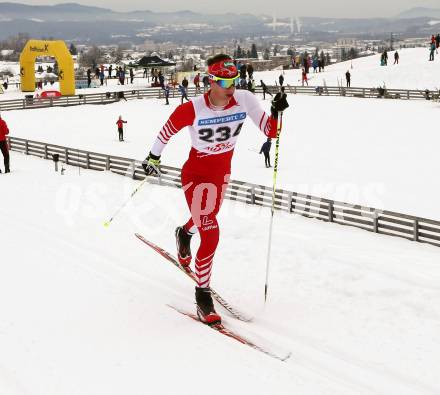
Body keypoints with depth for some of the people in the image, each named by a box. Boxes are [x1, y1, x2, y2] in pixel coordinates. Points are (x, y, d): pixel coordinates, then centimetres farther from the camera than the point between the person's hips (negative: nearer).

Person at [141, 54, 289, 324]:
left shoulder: (245, 100, -19)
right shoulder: (193, 110, -27)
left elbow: (271, 131, -17)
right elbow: (167, 131, -8)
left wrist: (277, 113, -36)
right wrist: (154, 157, 4)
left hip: (223, 171, 5)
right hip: (196, 173, -5)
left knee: (209, 215, 32)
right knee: (211, 234, -15)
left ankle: (184, 233, 69)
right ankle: (203, 294, 4)